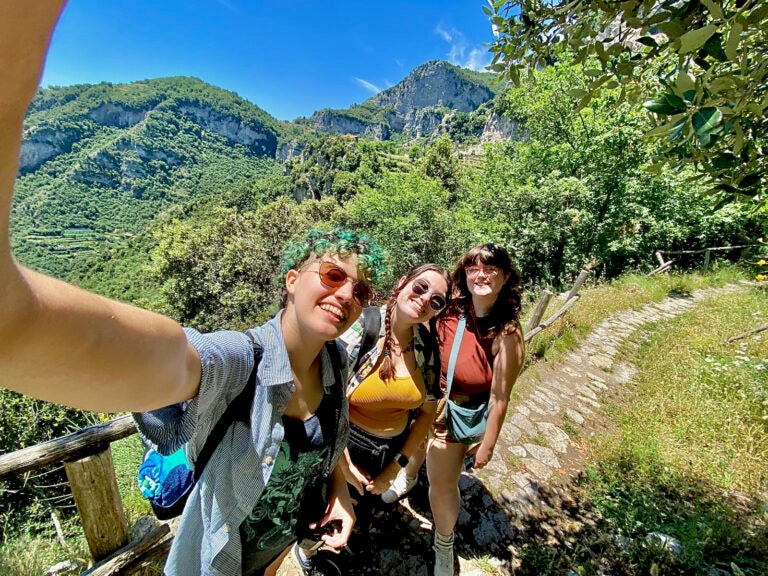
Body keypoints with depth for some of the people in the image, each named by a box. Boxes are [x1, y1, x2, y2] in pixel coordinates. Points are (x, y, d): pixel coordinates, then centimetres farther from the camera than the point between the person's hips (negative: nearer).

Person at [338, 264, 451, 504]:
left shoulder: (428, 345, -9)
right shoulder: (361, 325, -25)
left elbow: (428, 410, 1)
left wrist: (396, 466, 1)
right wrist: (344, 464, -15)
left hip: (391, 453, 4)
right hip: (344, 450, -3)